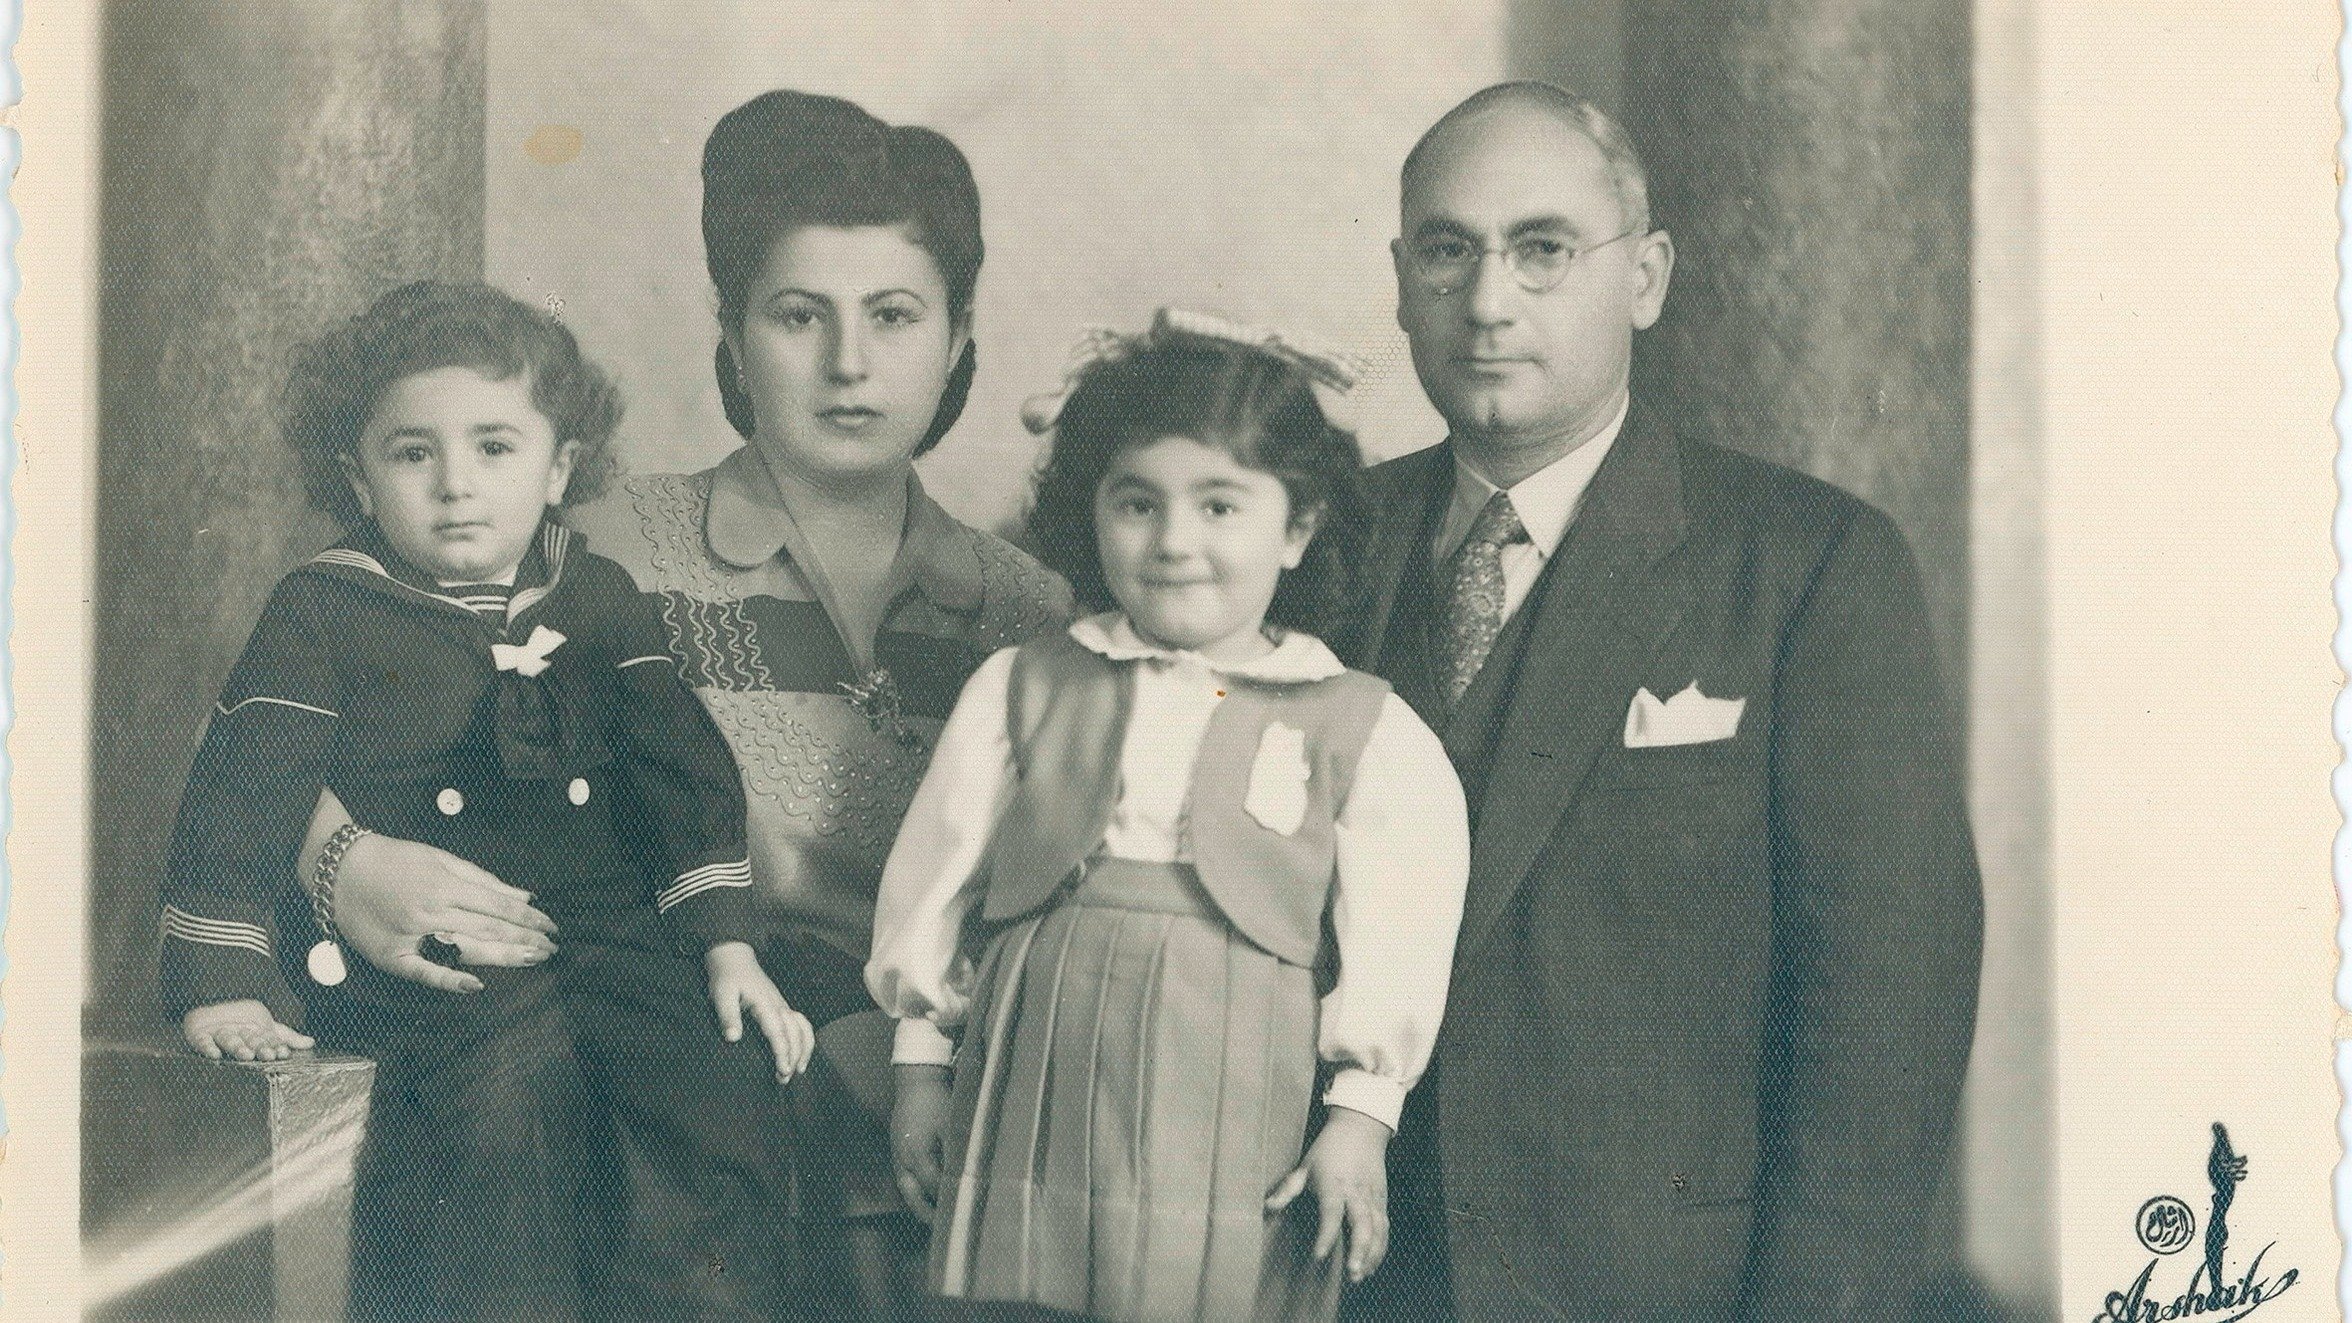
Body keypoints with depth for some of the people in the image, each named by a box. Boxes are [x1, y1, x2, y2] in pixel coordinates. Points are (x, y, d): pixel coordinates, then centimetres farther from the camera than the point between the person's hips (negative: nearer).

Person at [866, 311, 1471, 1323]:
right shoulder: (1020, 689, 9)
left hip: (1232, 1110, -2)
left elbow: (1392, 936, 2)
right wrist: (922, 1063, 14)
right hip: (1036, 1087, 2)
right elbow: (938, 877, 14)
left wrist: (1360, 1116, -3)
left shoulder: (1363, 731, 3)